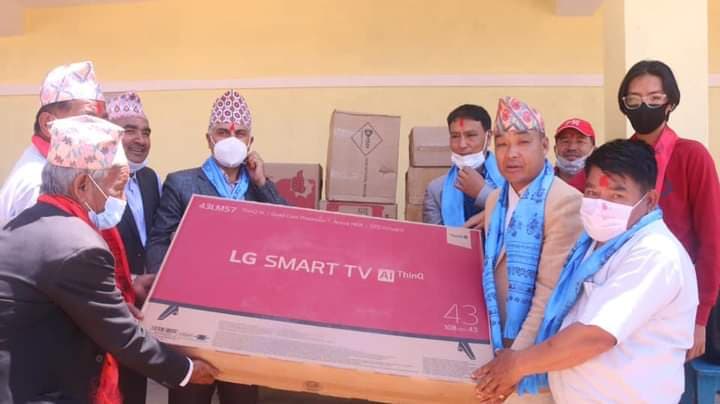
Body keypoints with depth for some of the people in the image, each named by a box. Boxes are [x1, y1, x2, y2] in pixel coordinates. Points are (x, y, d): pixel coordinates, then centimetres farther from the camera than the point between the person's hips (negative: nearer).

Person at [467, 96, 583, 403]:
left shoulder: (566, 201, -16)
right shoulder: (496, 200, 7)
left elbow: (550, 290, -20)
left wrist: (518, 358, -20)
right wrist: (499, 347, 6)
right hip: (500, 343, 6)